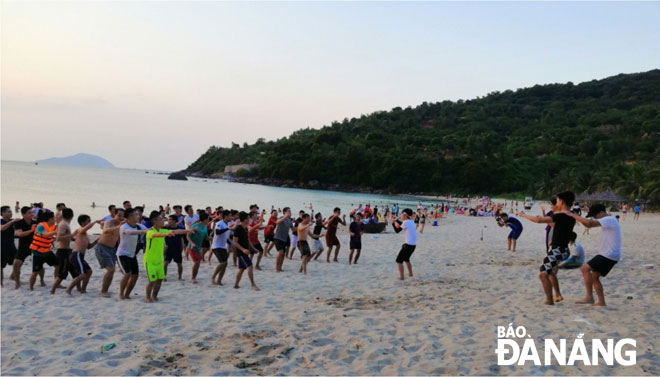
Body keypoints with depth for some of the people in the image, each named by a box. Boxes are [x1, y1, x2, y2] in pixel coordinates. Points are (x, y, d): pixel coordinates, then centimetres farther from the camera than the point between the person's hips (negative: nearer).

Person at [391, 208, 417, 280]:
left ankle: (401, 276, -3)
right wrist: (396, 220, 26)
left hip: (408, 245, -9)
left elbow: (397, 231, -6)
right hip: (413, 245, 9)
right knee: (406, 259, 29)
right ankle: (410, 273, 34)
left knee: (399, 260, 0)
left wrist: (393, 222, 7)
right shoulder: (411, 222, 9)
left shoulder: (406, 222, -15)